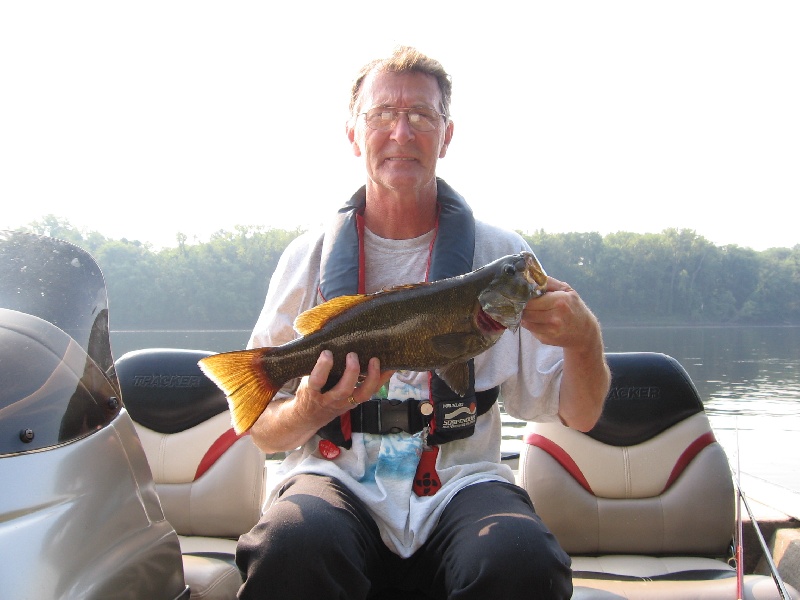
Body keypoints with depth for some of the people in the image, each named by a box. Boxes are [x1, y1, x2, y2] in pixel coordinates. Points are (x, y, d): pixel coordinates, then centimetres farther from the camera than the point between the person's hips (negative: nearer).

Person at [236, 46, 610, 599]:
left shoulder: (501, 254, 3)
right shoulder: (310, 257, 3)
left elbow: (579, 416, 2)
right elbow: (263, 430, 5)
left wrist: (584, 341, -19)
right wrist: (311, 413, -17)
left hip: (460, 480, 1)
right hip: (335, 475, 0)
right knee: (292, 547, -33)